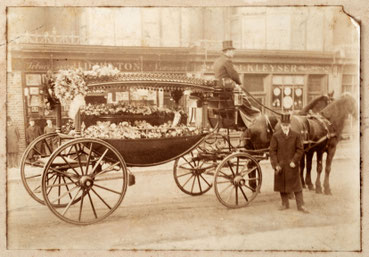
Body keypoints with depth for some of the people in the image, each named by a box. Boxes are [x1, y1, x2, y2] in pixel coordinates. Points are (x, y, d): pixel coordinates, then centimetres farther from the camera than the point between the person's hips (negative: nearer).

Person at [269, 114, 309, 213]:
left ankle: (300, 205, 10)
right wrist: (276, 164, -9)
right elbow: (272, 151, -2)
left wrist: (294, 161, -12)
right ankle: (285, 203, 25)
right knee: (282, 184, 10)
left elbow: (300, 149, -1)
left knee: (296, 185, 3)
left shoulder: (296, 135, -1)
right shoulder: (276, 136, -2)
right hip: (280, 165, 1)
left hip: (292, 165, -1)